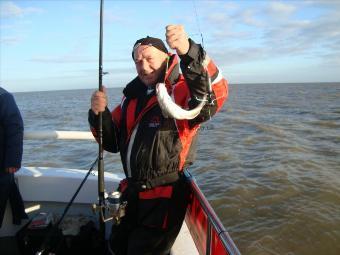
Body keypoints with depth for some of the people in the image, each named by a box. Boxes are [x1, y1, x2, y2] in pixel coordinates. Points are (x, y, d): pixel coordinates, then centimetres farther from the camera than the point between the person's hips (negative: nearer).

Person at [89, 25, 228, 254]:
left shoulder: (181, 91, -15)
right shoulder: (132, 97, 8)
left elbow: (215, 95, -38)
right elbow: (113, 142, 9)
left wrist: (188, 51, -51)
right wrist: (100, 114, -9)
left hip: (164, 198, -7)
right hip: (132, 193, 8)